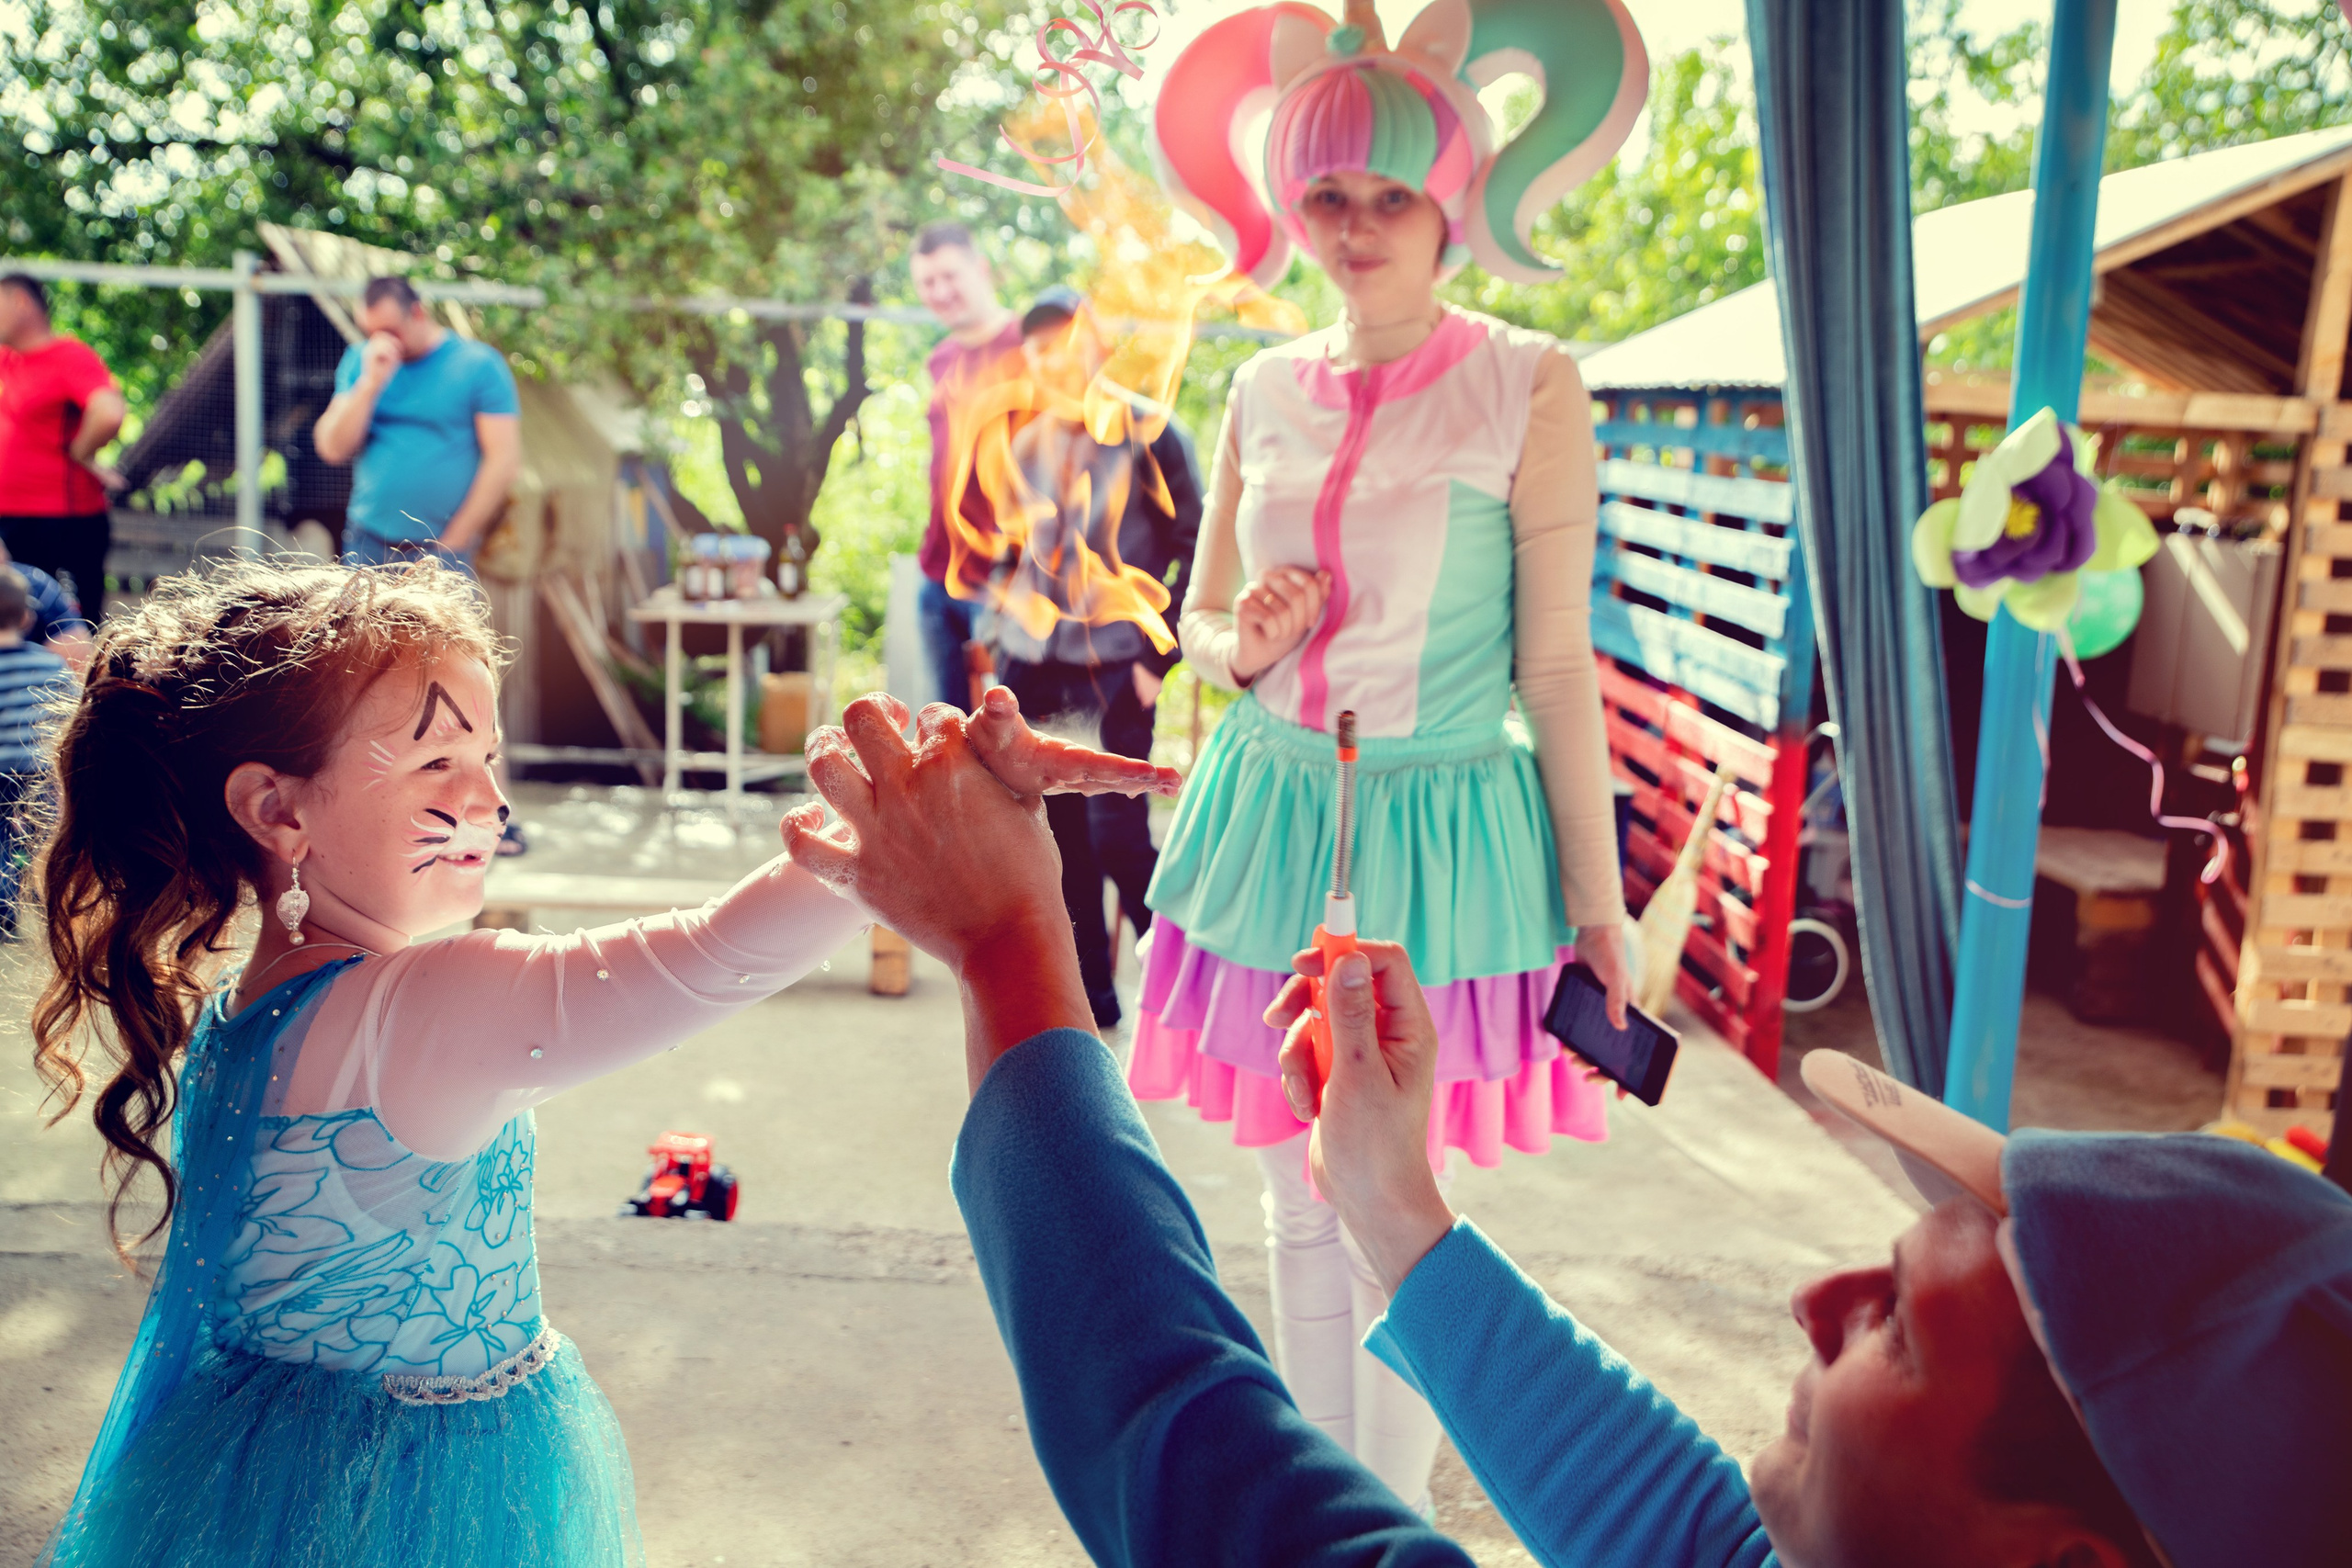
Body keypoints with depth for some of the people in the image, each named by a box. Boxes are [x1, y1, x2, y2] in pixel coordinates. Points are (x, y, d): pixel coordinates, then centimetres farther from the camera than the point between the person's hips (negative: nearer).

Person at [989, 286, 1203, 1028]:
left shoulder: (1148, 434, -4)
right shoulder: (1028, 446, 13)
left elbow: (1194, 549, -5)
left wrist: (1158, 656, -10)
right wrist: (1001, 637, 14)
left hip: (1113, 667, -5)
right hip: (1032, 667, 5)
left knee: (1116, 838, -10)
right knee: (1058, 838, 5)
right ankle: (1090, 993, 19)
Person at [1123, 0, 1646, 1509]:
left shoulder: (1526, 386, -8)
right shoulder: (1264, 389, 5)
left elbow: (1559, 665, -9)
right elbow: (1199, 616, 14)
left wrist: (1596, 901, -8)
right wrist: (1241, 640, -10)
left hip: (1437, 835, -4)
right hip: (1271, 819, 5)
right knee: (1302, 1208, 17)